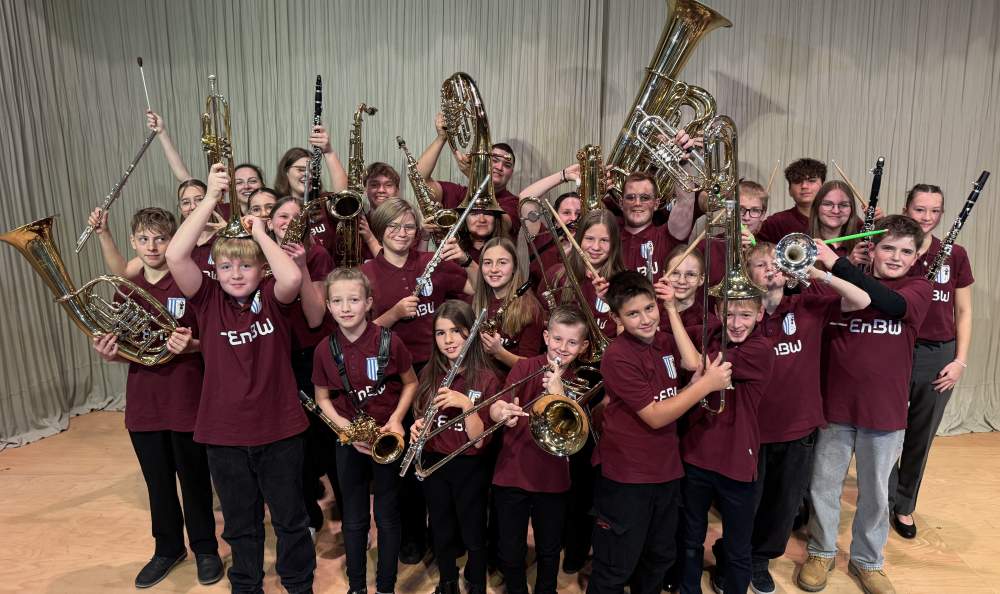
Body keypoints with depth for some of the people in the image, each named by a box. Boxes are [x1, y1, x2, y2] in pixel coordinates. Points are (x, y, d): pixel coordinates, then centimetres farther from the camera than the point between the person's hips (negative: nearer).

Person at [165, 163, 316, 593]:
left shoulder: (272, 298, -6)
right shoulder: (208, 300, -4)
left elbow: (293, 277, -30)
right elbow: (175, 257, -20)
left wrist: (259, 232, -17)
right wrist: (211, 198, -20)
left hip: (279, 428, -1)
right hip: (224, 431, 2)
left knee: (290, 518, 15)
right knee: (239, 523, 20)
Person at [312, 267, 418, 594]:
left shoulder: (389, 342, -15)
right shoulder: (325, 351, -9)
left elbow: (411, 383, -1)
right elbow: (322, 398, 3)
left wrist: (396, 419, -14)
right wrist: (348, 429, -11)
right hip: (349, 443, 2)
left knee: (387, 518, 11)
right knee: (354, 520, 16)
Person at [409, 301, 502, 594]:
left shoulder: (486, 378, -16)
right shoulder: (429, 373, -4)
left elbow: (479, 439, -19)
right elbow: (422, 419, 7)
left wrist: (466, 404, -34)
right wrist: (418, 427, -16)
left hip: (470, 468, -3)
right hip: (433, 465, 3)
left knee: (473, 535, 14)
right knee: (442, 533, 20)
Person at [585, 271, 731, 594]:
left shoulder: (665, 342, 3)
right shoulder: (618, 357, -22)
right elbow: (655, 417, -21)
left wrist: (696, 383, -7)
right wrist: (707, 384, -21)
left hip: (667, 469, 7)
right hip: (626, 476, -7)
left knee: (659, 559, 24)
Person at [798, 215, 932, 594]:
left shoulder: (918, 289, -3)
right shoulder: (843, 284, 0)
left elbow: (892, 304, -25)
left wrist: (836, 264, -30)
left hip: (885, 410, 0)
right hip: (836, 405, 1)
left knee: (875, 492, 15)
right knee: (824, 486, 12)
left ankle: (867, 560, 36)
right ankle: (821, 552, 33)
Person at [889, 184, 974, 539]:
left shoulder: (955, 255, 2)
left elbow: (963, 312, 8)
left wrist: (960, 360, 1)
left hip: (939, 355, 2)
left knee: (921, 438, 13)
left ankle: (904, 506, 31)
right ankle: (884, 502, 25)